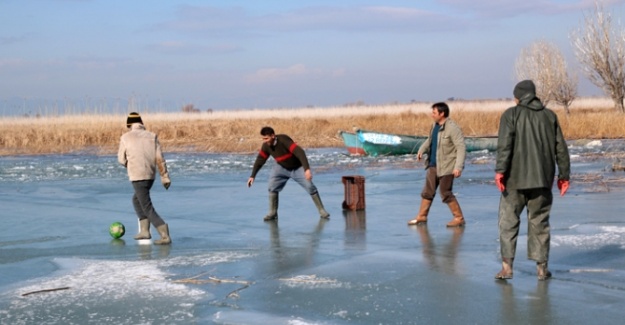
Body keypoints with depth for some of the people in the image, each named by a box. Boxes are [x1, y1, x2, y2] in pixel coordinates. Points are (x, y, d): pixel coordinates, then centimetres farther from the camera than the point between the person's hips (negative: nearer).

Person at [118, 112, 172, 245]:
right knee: (136, 199, 27)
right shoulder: (152, 136, 5)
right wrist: (165, 177, 0)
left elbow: (121, 159, 5)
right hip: (150, 175, 5)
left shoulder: (126, 137, -3)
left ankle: (165, 236, -13)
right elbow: (159, 158, -1)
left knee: (148, 208, -2)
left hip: (137, 177, -5)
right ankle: (144, 230, 21)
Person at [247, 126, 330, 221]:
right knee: (272, 187, -10)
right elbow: (260, 160, -1)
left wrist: (307, 169, -52)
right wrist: (253, 176, 0)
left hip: (297, 167, -5)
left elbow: (300, 152, -43)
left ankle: (322, 210, 1)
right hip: (282, 168, 5)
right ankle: (272, 213, 2)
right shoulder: (266, 146, -17)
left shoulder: (283, 140, -36)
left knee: (310, 186, -12)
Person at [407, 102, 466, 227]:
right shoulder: (435, 126, 7)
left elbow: (461, 148, -20)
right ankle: (422, 216, 23)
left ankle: (459, 218, 9)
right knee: (427, 191, 13)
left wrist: (458, 167, -26)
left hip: (446, 167, -8)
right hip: (433, 165, 8)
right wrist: (422, 150, 5)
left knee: (446, 194, -3)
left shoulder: (452, 128, -18)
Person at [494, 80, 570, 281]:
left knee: (508, 221, 3)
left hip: (516, 179, -3)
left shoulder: (511, 114, -1)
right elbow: (561, 148, 10)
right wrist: (564, 175, 16)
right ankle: (541, 267, 11)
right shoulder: (549, 115, 10)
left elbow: (505, 144, -14)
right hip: (542, 180, 3)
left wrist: (500, 170, -18)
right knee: (539, 222, 10)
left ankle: (507, 266, -2)